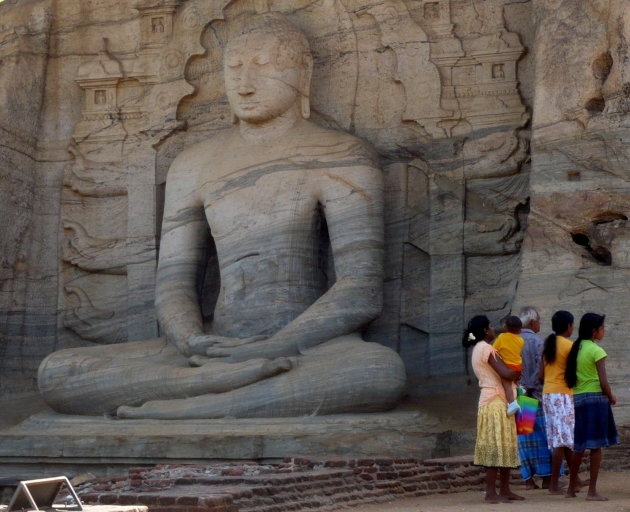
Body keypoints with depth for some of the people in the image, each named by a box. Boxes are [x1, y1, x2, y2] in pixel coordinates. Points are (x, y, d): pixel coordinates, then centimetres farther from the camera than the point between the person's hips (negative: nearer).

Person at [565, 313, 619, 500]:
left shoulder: (575, 349, 10)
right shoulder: (597, 351, -10)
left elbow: (569, 377, 8)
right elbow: (603, 382, -15)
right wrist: (611, 397, 3)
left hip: (577, 399, 7)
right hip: (595, 398, -7)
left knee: (579, 446, 15)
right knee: (596, 446, -3)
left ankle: (572, 487, 21)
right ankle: (592, 491, -4)